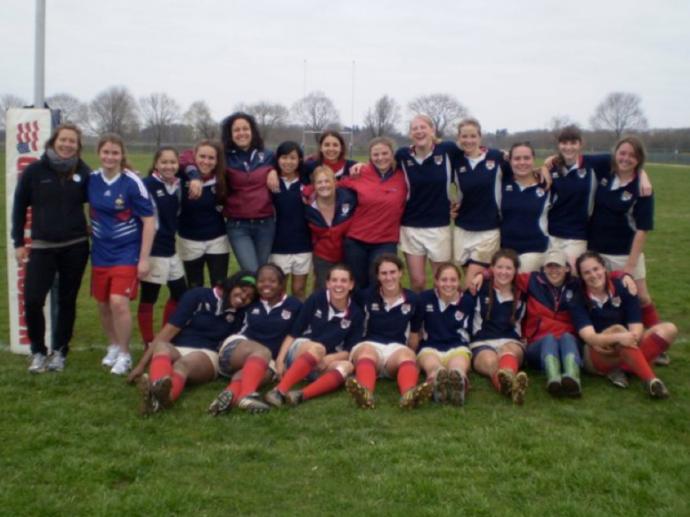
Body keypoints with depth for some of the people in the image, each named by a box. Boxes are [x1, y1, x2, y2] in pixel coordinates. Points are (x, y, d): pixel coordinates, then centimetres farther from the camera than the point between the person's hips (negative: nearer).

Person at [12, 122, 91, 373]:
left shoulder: (83, 172, -1)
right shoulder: (34, 170, -4)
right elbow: (20, 207, 4)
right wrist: (18, 242, 2)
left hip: (75, 247, 1)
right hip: (42, 247, -1)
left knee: (67, 301, 8)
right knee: (32, 300, -7)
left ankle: (59, 352, 23)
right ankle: (38, 352, 13)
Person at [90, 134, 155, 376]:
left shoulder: (132, 182, -14)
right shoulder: (92, 180, -1)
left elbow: (149, 220, -12)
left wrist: (144, 258, -13)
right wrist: (91, 238, 9)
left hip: (127, 253, -5)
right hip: (100, 253, 5)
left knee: (118, 302, -15)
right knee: (103, 304, 11)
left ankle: (124, 354, 3)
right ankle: (113, 347, 32)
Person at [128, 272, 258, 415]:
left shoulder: (239, 316, 14)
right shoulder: (198, 296, 4)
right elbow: (170, 330, -2)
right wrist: (142, 364, -6)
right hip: (175, 350, 0)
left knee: (183, 363, -36)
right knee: (161, 347, -36)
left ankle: (164, 397, -71)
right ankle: (157, 391, -68)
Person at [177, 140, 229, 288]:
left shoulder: (221, 178, -7)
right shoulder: (184, 176, -14)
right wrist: (194, 177, -58)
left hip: (217, 240, 1)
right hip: (190, 241, -1)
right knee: (195, 288, 11)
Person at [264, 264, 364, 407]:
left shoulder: (356, 314, 1)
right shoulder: (316, 299, -4)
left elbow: (349, 351, -1)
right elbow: (293, 333, -3)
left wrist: (327, 359, -19)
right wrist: (280, 359, -15)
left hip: (324, 364, 3)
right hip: (298, 352, -2)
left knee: (347, 366, -28)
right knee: (318, 348, -35)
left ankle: (301, 395, -48)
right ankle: (279, 391, -49)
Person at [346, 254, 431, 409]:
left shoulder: (412, 300, 11)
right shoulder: (366, 296, 9)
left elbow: (414, 335, 19)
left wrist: (413, 356, 17)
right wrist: (353, 354, 13)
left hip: (397, 347, 1)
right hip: (369, 344, -1)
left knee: (407, 354, -35)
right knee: (367, 351, -38)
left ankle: (409, 394, -68)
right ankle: (364, 392, -69)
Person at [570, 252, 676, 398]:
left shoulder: (623, 288, -4)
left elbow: (636, 330, -10)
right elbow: (589, 337, -23)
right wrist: (618, 338, -42)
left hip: (628, 352, 3)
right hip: (596, 357, -3)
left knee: (668, 329, -17)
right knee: (618, 329, -33)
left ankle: (622, 369, -30)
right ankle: (650, 380, -45)